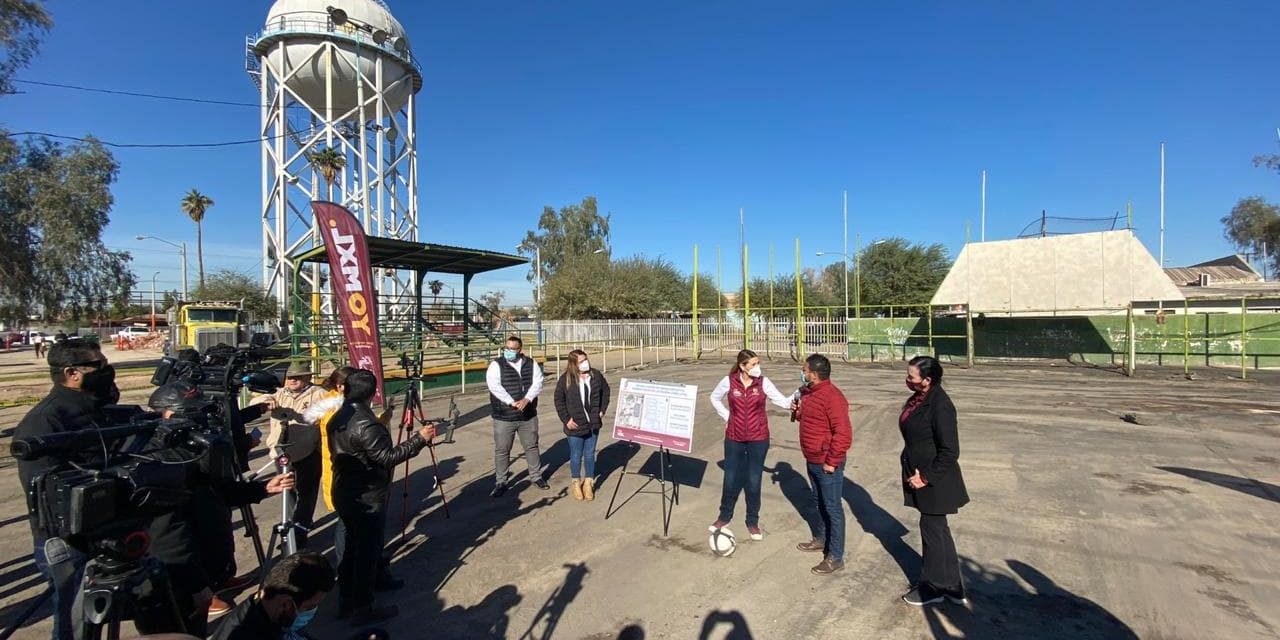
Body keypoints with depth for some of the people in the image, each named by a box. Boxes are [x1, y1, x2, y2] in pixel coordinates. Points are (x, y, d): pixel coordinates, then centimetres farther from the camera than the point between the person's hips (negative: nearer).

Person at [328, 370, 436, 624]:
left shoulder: (338, 419, 4)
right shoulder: (366, 424, -26)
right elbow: (388, 458, -25)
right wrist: (419, 439, -21)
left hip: (343, 494, 9)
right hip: (367, 499, -9)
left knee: (350, 547, 20)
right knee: (367, 552, 4)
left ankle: (345, 602, 32)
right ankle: (362, 609, 15)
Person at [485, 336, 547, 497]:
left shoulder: (531, 364, 3)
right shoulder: (496, 365, -6)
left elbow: (537, 383, -6)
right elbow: (494, 386, -18)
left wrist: (526, 399, -22)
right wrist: (512, 402, -26)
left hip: (528, 415, 3)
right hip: (504, 417, -2)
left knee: (532, 447, 15)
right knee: (502, 450, 6)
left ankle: (536, 477, 31)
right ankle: (500, 482, 20)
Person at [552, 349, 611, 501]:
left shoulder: (596, 375, -3)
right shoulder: (566, 379, -11)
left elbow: (605, 391, 12)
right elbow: (559, 400, -4)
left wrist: (602, 410, 6)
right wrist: (566, 419, -9)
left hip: (593, 424, 2)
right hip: (575, 426, -2)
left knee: (590, 455, 13)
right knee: (576, 455, 10)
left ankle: (589, 483, 29)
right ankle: (576, 483, 30)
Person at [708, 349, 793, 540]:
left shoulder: (763, 382, -9)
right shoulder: (728, 381, -9)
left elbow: (784, 402, -14)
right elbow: (714, 398, 9)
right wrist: (726, 416, 1)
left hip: (758, 439, 0)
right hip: (734, 439, 1)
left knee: (754, 481, 8)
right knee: (731, 479, 13)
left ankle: (753, 522, 27)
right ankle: (725, 516, 34)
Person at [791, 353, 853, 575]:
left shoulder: (832, 397, -24)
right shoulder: (808, 392, 6)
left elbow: (843, 434, -27)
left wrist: (831, 462, -22)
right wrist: (798, 412, 0)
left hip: (827, 464, -9)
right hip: (812, 460, 9)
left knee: (832, 508, 3)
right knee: (819, 502, 24)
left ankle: (835, 557, 14)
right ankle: (821, 539, 42)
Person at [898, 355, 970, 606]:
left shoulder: (940, 406, -23)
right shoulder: (919, 398, 3)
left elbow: (949, 452, -22)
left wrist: (926, 477, -17)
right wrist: (913, 471, 8)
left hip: (935, 483, -9)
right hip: (920, 477, 9)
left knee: (932, 530, 7)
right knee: (937, 530, 19)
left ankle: (932, 588, 27)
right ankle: (951, 587, 35)